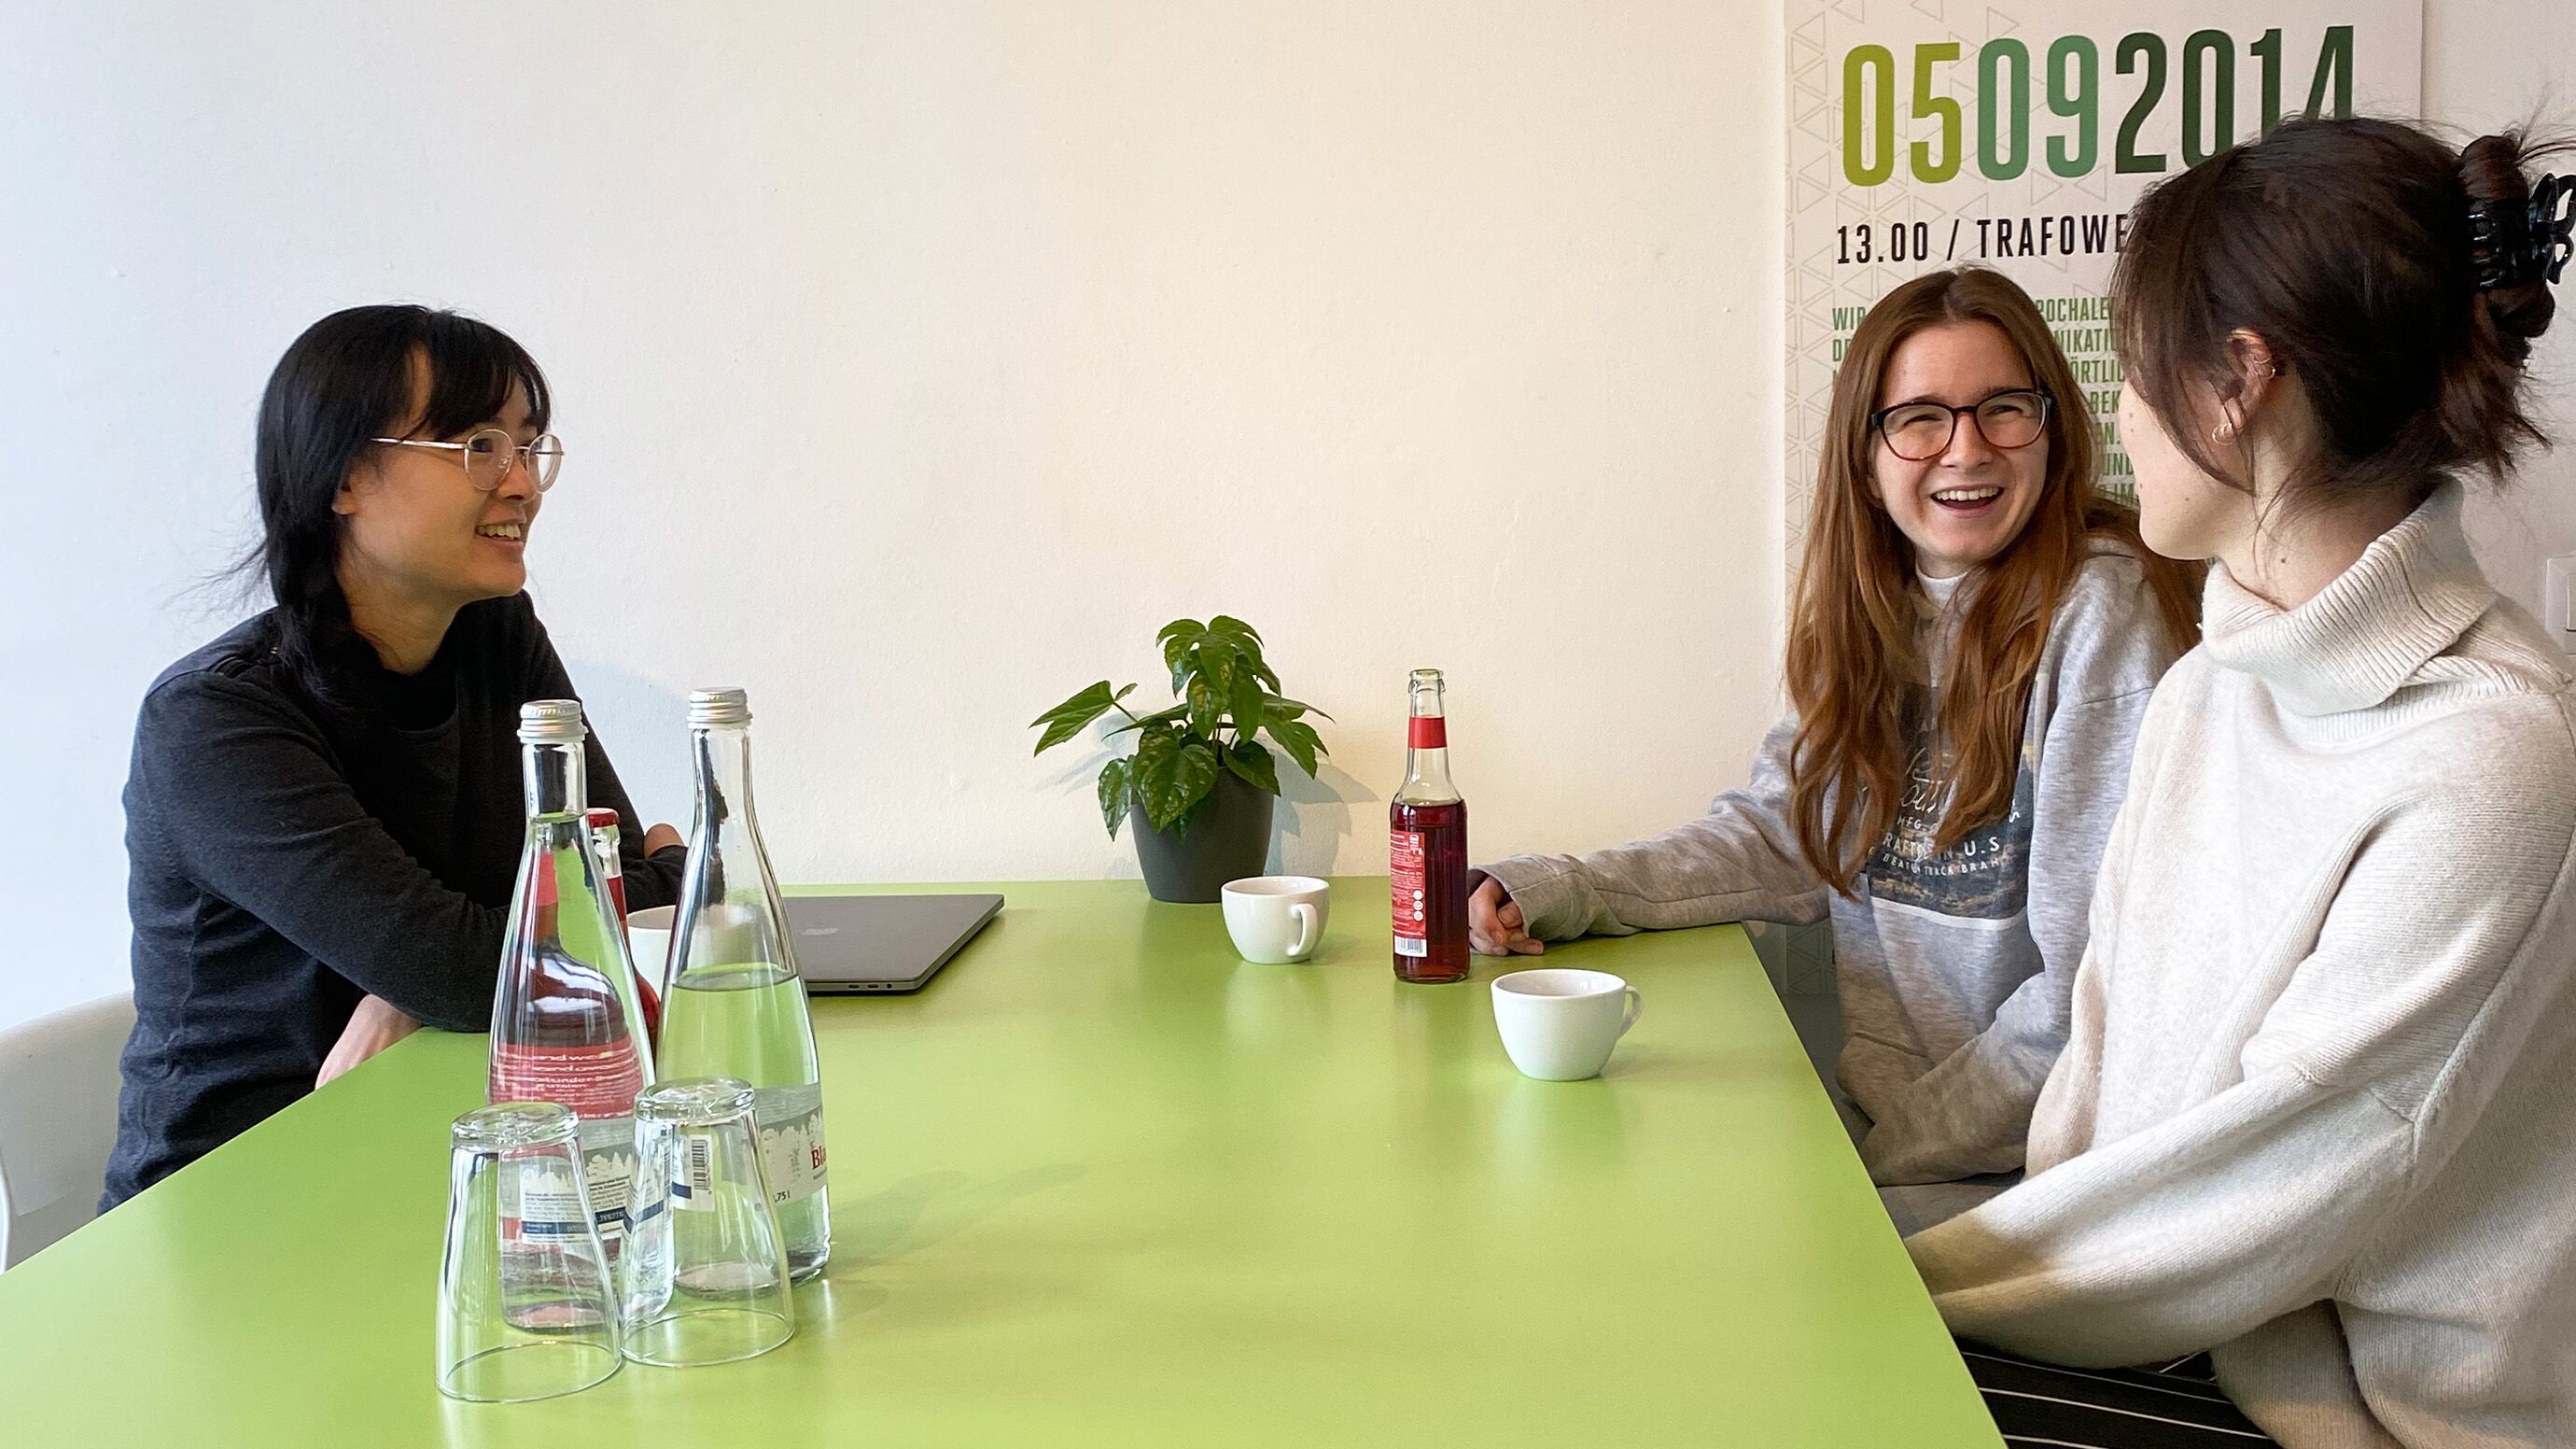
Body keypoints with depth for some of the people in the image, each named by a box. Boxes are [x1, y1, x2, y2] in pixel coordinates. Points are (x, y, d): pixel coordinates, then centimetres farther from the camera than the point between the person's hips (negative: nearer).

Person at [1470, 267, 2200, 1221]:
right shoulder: (1868, 607, 8)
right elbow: (1776, 835, 13)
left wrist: (1900, 1151, -16)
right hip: (1869, 1107, 6)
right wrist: (1563, 893, -1)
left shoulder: (2103, 612, -15)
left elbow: (2100, 986, -18)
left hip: (2027, 1164, -6)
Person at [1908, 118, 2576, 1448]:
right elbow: (2102, 1058, 8)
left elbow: (2286, 1181, -19)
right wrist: (2027, 1233, -8)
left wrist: (1916, 1278, -13)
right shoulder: (2204, 693, 6)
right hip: (2172, 1335, 7)